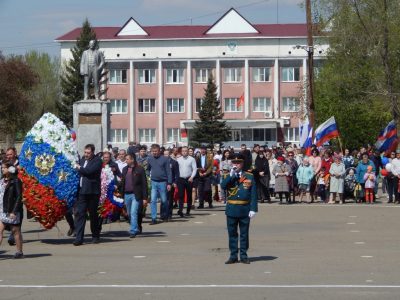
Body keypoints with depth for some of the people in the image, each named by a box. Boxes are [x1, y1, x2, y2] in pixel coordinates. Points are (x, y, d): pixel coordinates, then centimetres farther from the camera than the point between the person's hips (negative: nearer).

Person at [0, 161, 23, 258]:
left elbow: (19, 197, -13)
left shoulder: (16, 181, -9)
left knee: (15, 231, 2)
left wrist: (14, 211, -18)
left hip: (13, 211, -7)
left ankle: (19, 252, 12)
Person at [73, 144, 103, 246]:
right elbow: (78, 172, 23)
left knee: (93, 214, 6)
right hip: (81, 191, 5)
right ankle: (79, 238, -6)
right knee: (79, 213, -4)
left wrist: (79, 168, -6)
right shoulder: (82, 159, 17)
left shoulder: (97, 161, -5)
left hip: (92, 191, -5)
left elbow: (90, 170, -19)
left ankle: (95, 236, 20)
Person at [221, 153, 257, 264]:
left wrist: (253, 209, -9)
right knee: (232, 233, 6)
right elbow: (223, 186, -14)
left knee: (244, 233, 5)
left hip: (245, 209, -1)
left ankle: (244, 256, 13)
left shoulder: (249, 177, 2)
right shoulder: (228, 177, 7)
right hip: (231, 209, 1)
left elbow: (253, 194, -2)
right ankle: (233, 256, 12)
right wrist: (231, 175, -17)